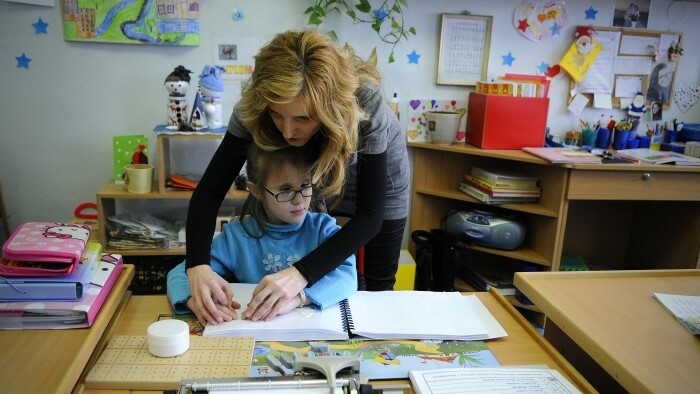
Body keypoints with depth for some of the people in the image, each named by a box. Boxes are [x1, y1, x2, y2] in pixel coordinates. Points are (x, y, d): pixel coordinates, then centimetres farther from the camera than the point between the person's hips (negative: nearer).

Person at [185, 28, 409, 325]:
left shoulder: (365, 104, -41)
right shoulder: (254, 106, -33)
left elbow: (370, 215, -40)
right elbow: (211, 189, -30)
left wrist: (301, 274, -52)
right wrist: (198, 264, -46)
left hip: (378, 176, -1)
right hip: (317, 178, 2)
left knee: (379, 282, 13)